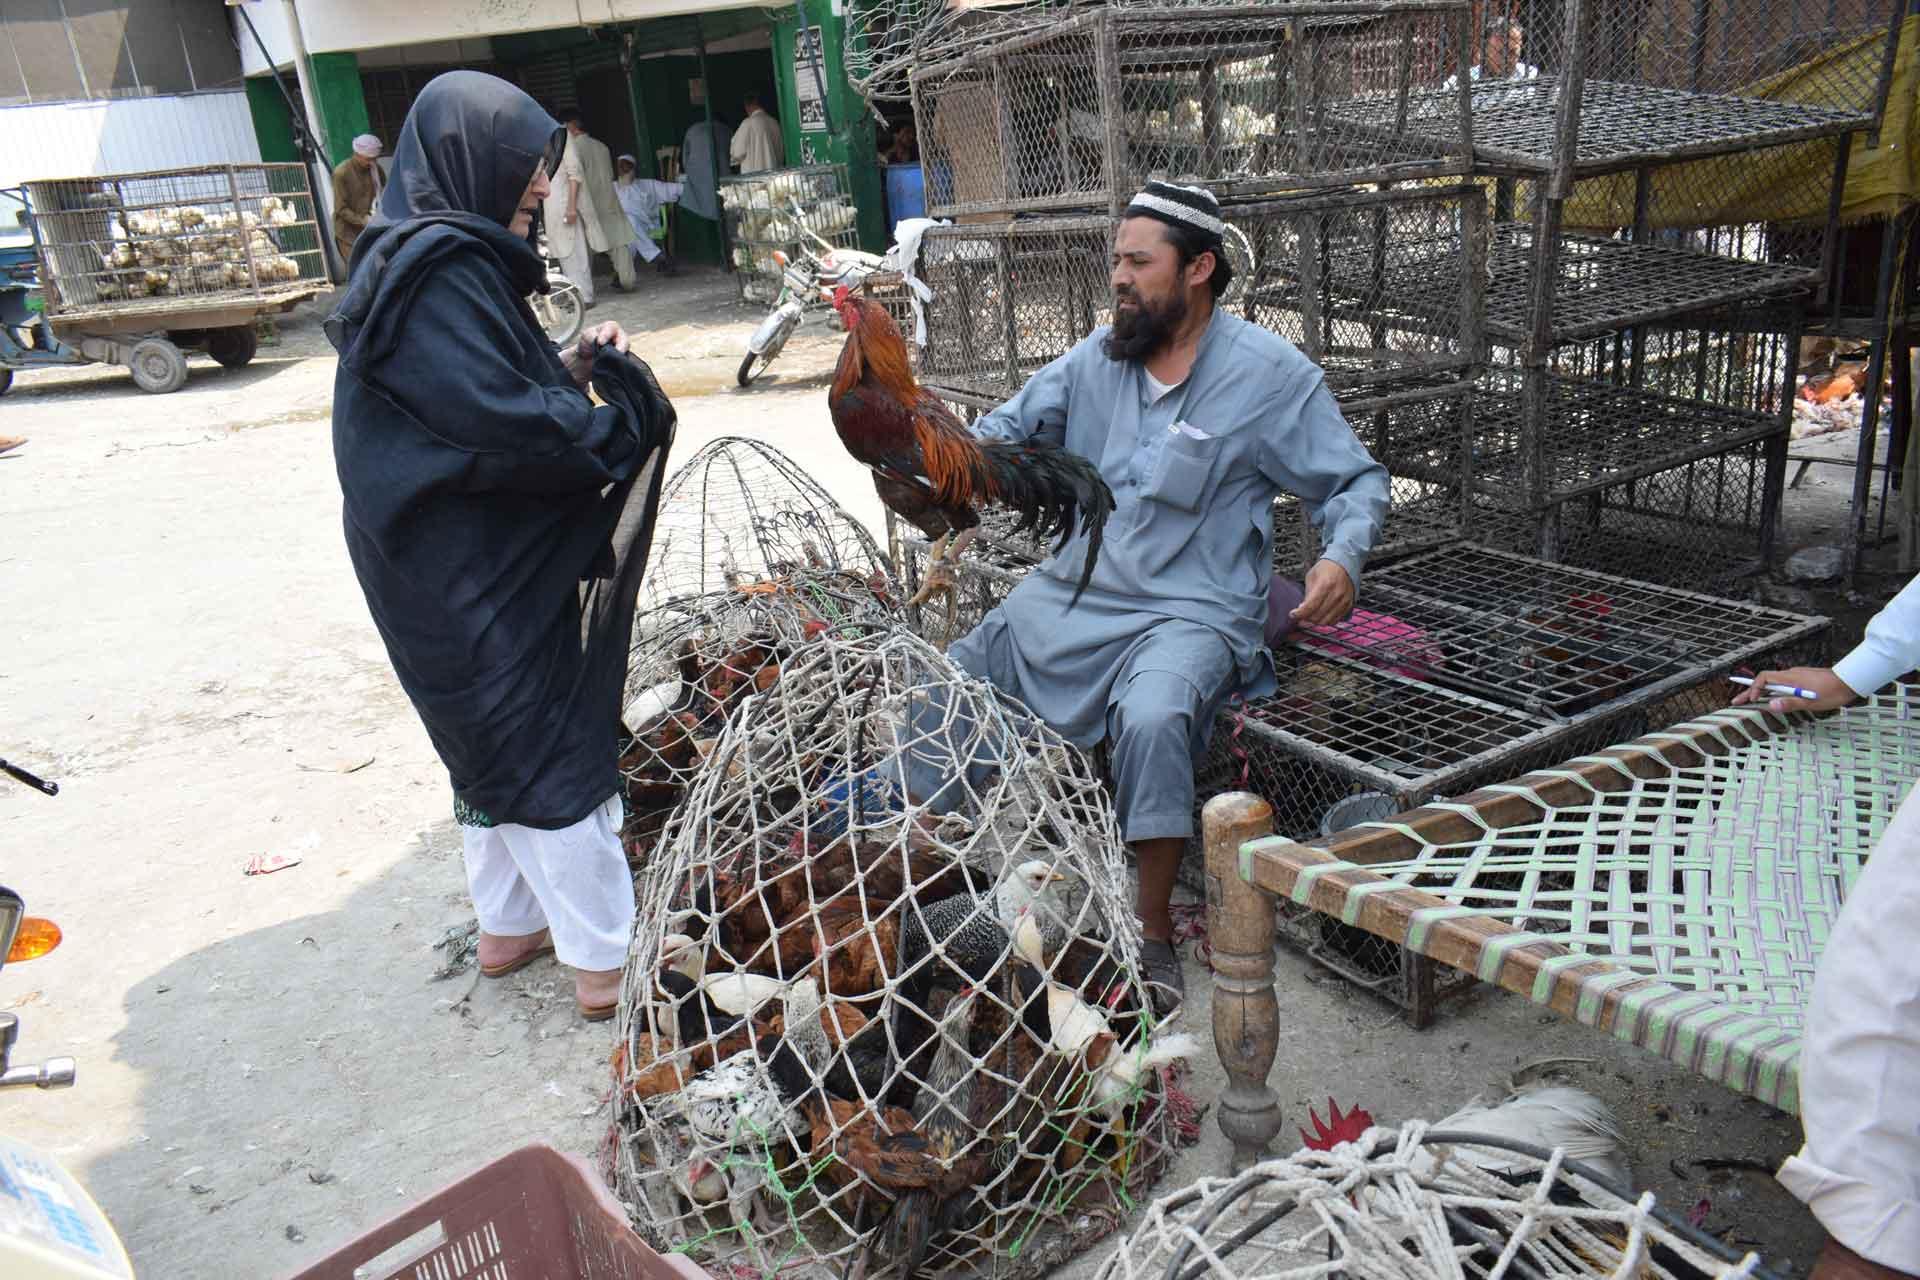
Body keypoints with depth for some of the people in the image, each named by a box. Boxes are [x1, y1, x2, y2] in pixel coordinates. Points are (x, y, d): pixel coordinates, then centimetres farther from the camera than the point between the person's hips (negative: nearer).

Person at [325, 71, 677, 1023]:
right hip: (475, 576, -10)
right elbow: (506, 427, -25)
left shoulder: (431, 257, 10)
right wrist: (621, 411, -11)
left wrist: (569, 367, 2)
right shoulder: (442, 270, -21)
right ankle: (603, 962, 13)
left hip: (463, 561, 10)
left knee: (497, 747, 20)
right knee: (553, 755, 1)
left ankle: (509, 924, 35)